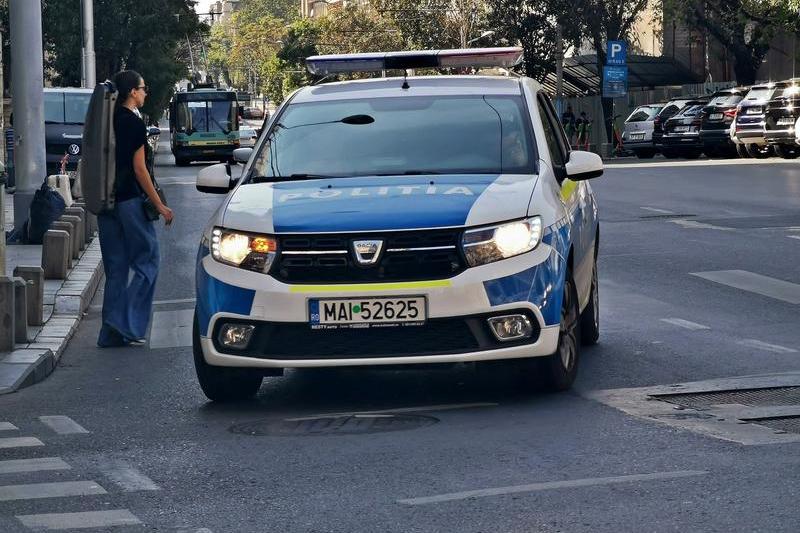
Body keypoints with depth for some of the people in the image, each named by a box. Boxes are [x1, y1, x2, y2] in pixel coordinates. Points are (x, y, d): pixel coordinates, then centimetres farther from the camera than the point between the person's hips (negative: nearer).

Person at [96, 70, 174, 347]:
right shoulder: (134, 124, -11)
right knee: (146, 263, 1)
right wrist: (159, 205, -10)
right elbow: (139, 169, -13)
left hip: (105, 200, 8)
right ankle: (126, 325, -9)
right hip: (129, 200, -8)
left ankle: (111, 333, 7)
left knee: (115, 269, 10)